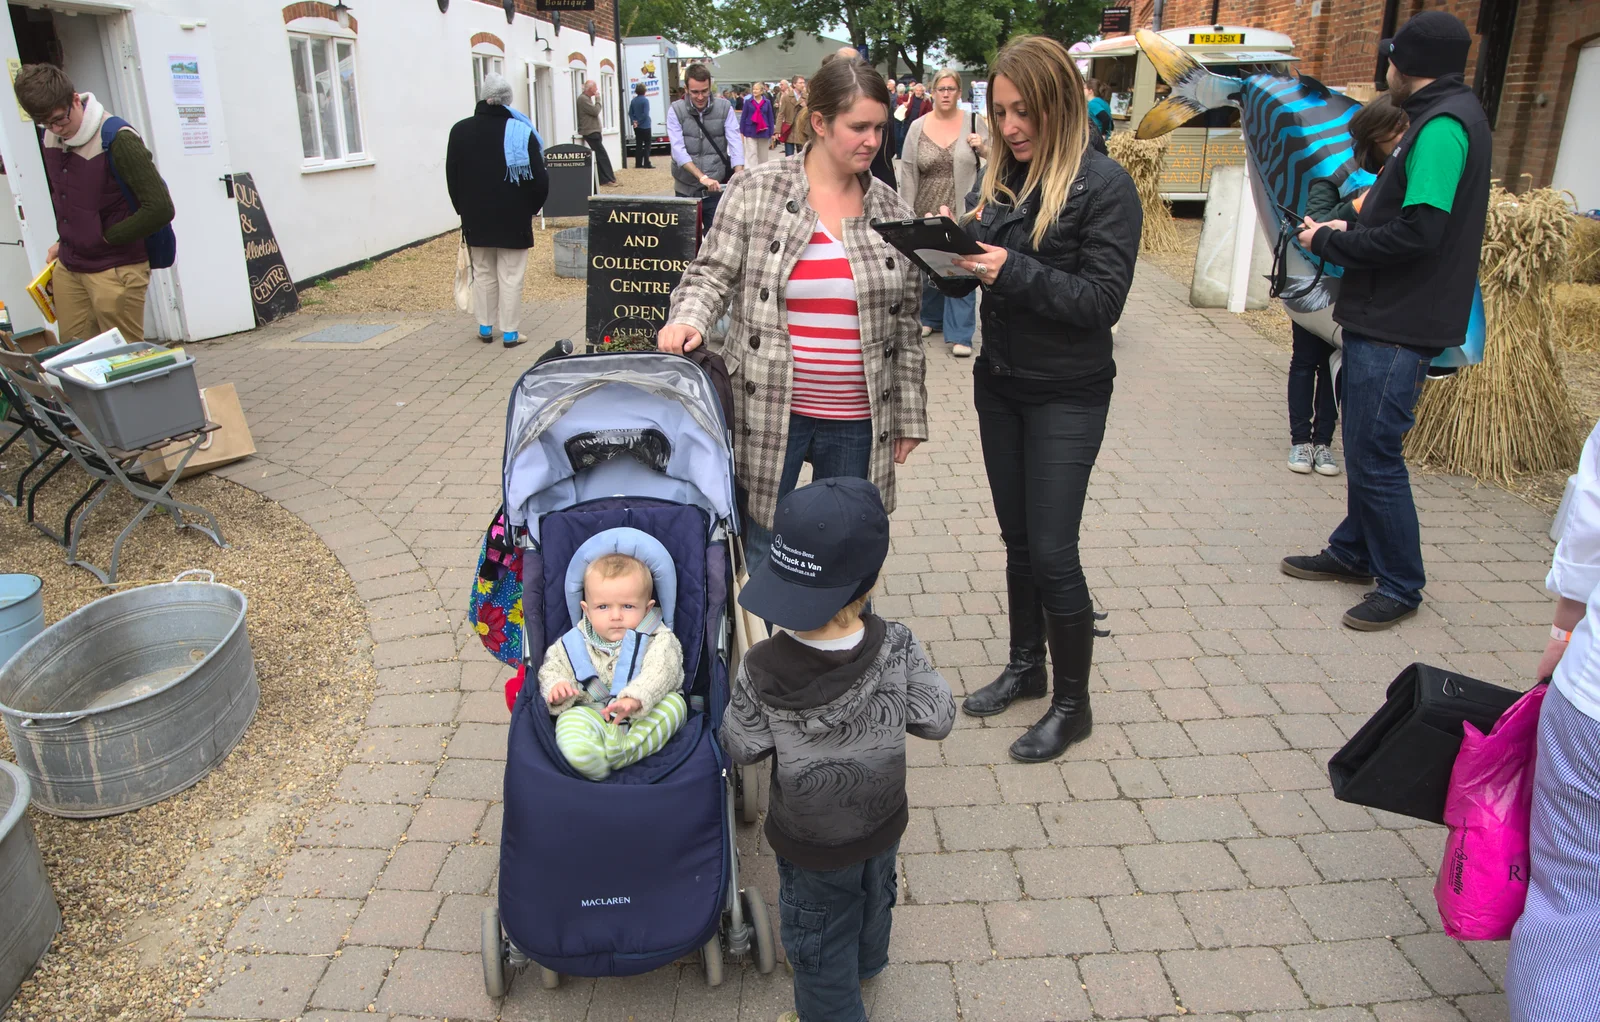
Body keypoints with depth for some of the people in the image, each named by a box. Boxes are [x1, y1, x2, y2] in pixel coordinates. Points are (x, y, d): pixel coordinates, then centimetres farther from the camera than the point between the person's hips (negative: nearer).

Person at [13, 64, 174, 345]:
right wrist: (65, 243, 13)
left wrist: (107, 238, -12)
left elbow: (160, 209, -22)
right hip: (68, 267, 7)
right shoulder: (51, 139, 7)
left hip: (116, 270, -7)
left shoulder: (117, 140, -17)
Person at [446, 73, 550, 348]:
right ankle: (509, 332, 4)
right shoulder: (521, 131, -10)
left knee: (483, 274, 15)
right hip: (514, 219, -3)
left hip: (476, 219, 3)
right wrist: (532, 207, 7)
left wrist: (464, 210, 15)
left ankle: (485, 328, 20)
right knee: (511, 276, 2)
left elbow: (452, 178, 5)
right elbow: (539, 178, -9)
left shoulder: (460, 131, -1)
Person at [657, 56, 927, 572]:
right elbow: (712, 272, 1)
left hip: (857, 420, 3)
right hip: (769, 411, -2)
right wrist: (687, 318, -21)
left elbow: (905, 323, 11)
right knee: (764, 554, 6)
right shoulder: (757, 192, -2)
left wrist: (909, 414, 11)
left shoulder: (892, 212, 7)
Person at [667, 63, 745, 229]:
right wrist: (702, 177, -28)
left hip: (717, 189, 0)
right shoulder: (675, 111, -3)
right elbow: (678, 150, -14)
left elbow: (735, 143, -8)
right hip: (686, 190, 0)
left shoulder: (725, 108, 0)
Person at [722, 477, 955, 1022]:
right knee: (873, 897, 36)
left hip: (813, 844, -4)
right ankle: (865, 965, 64)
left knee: (818, 941, 24)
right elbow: (937, 720, -14)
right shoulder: (897, 648, -29)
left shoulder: (762, 670, -35)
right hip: (883, 819, 4)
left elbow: (742, 748, -19)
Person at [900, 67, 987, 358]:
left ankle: (959, 334, 1)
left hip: (962, 213, -2)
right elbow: (908, 173, 3)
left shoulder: (975, 122, 1)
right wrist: (907, 212, -1)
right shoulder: (918, 127, 3)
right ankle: (930, 317, 36)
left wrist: (983, 147, -12)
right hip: (926, 213, 2)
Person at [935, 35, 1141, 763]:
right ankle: (1025, 668, 34)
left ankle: (1072, 704, 17)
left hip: (1066, 396, -6)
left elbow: (1102, 299, -18)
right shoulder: (998, 178, 5)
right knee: (1017, 540, 16)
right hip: (998, 384, 6)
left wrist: (1014, 272, -27)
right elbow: (963, 280, 6)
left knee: (1052, 551, -2)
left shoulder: (1103, 184, -13)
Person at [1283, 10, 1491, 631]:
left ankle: (1401, 585, 11)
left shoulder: (1442, 126, -17)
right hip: (1386, 318, 10)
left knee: (1374, 456, -3)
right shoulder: (1447, 117, 15)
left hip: (1398, 329, -10)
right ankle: (1355, 552, 34)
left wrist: (1331, 243, -12)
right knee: (1364, 447, 19)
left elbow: (1418, 231, -25)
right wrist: (1352, 231, 7)